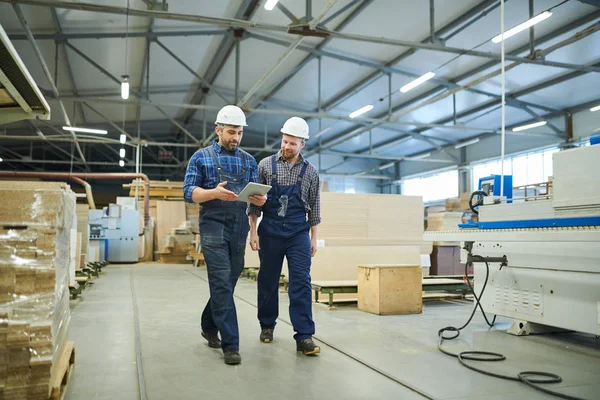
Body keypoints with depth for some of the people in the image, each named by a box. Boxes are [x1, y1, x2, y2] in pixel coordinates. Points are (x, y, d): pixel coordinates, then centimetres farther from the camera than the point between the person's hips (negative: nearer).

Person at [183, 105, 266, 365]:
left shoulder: (249, 160, 13)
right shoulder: (201, 157, 2)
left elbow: (256, 193, 10)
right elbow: (189, 192, -3)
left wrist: (260, 199, -14)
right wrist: (214, 192, -22)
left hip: (240, 229, 5)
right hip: (214, 227, -5)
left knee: (228, 283, 13)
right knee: (222, 283, -9)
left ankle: (209, 327, 34)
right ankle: (231, 344, -6)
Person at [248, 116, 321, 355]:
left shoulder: (310, 172, 5)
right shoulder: (265, 165, 2)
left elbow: (314, 207, 10)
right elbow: (254, 201, 1)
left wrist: (313, 238, 8)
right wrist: (253, 231, -5)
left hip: (298, 233, 0)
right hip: (270, 232, 0)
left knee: (301, 282, -6)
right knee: (268, 281, 9)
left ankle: (304, 337, -5)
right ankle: (267, 325, 28)